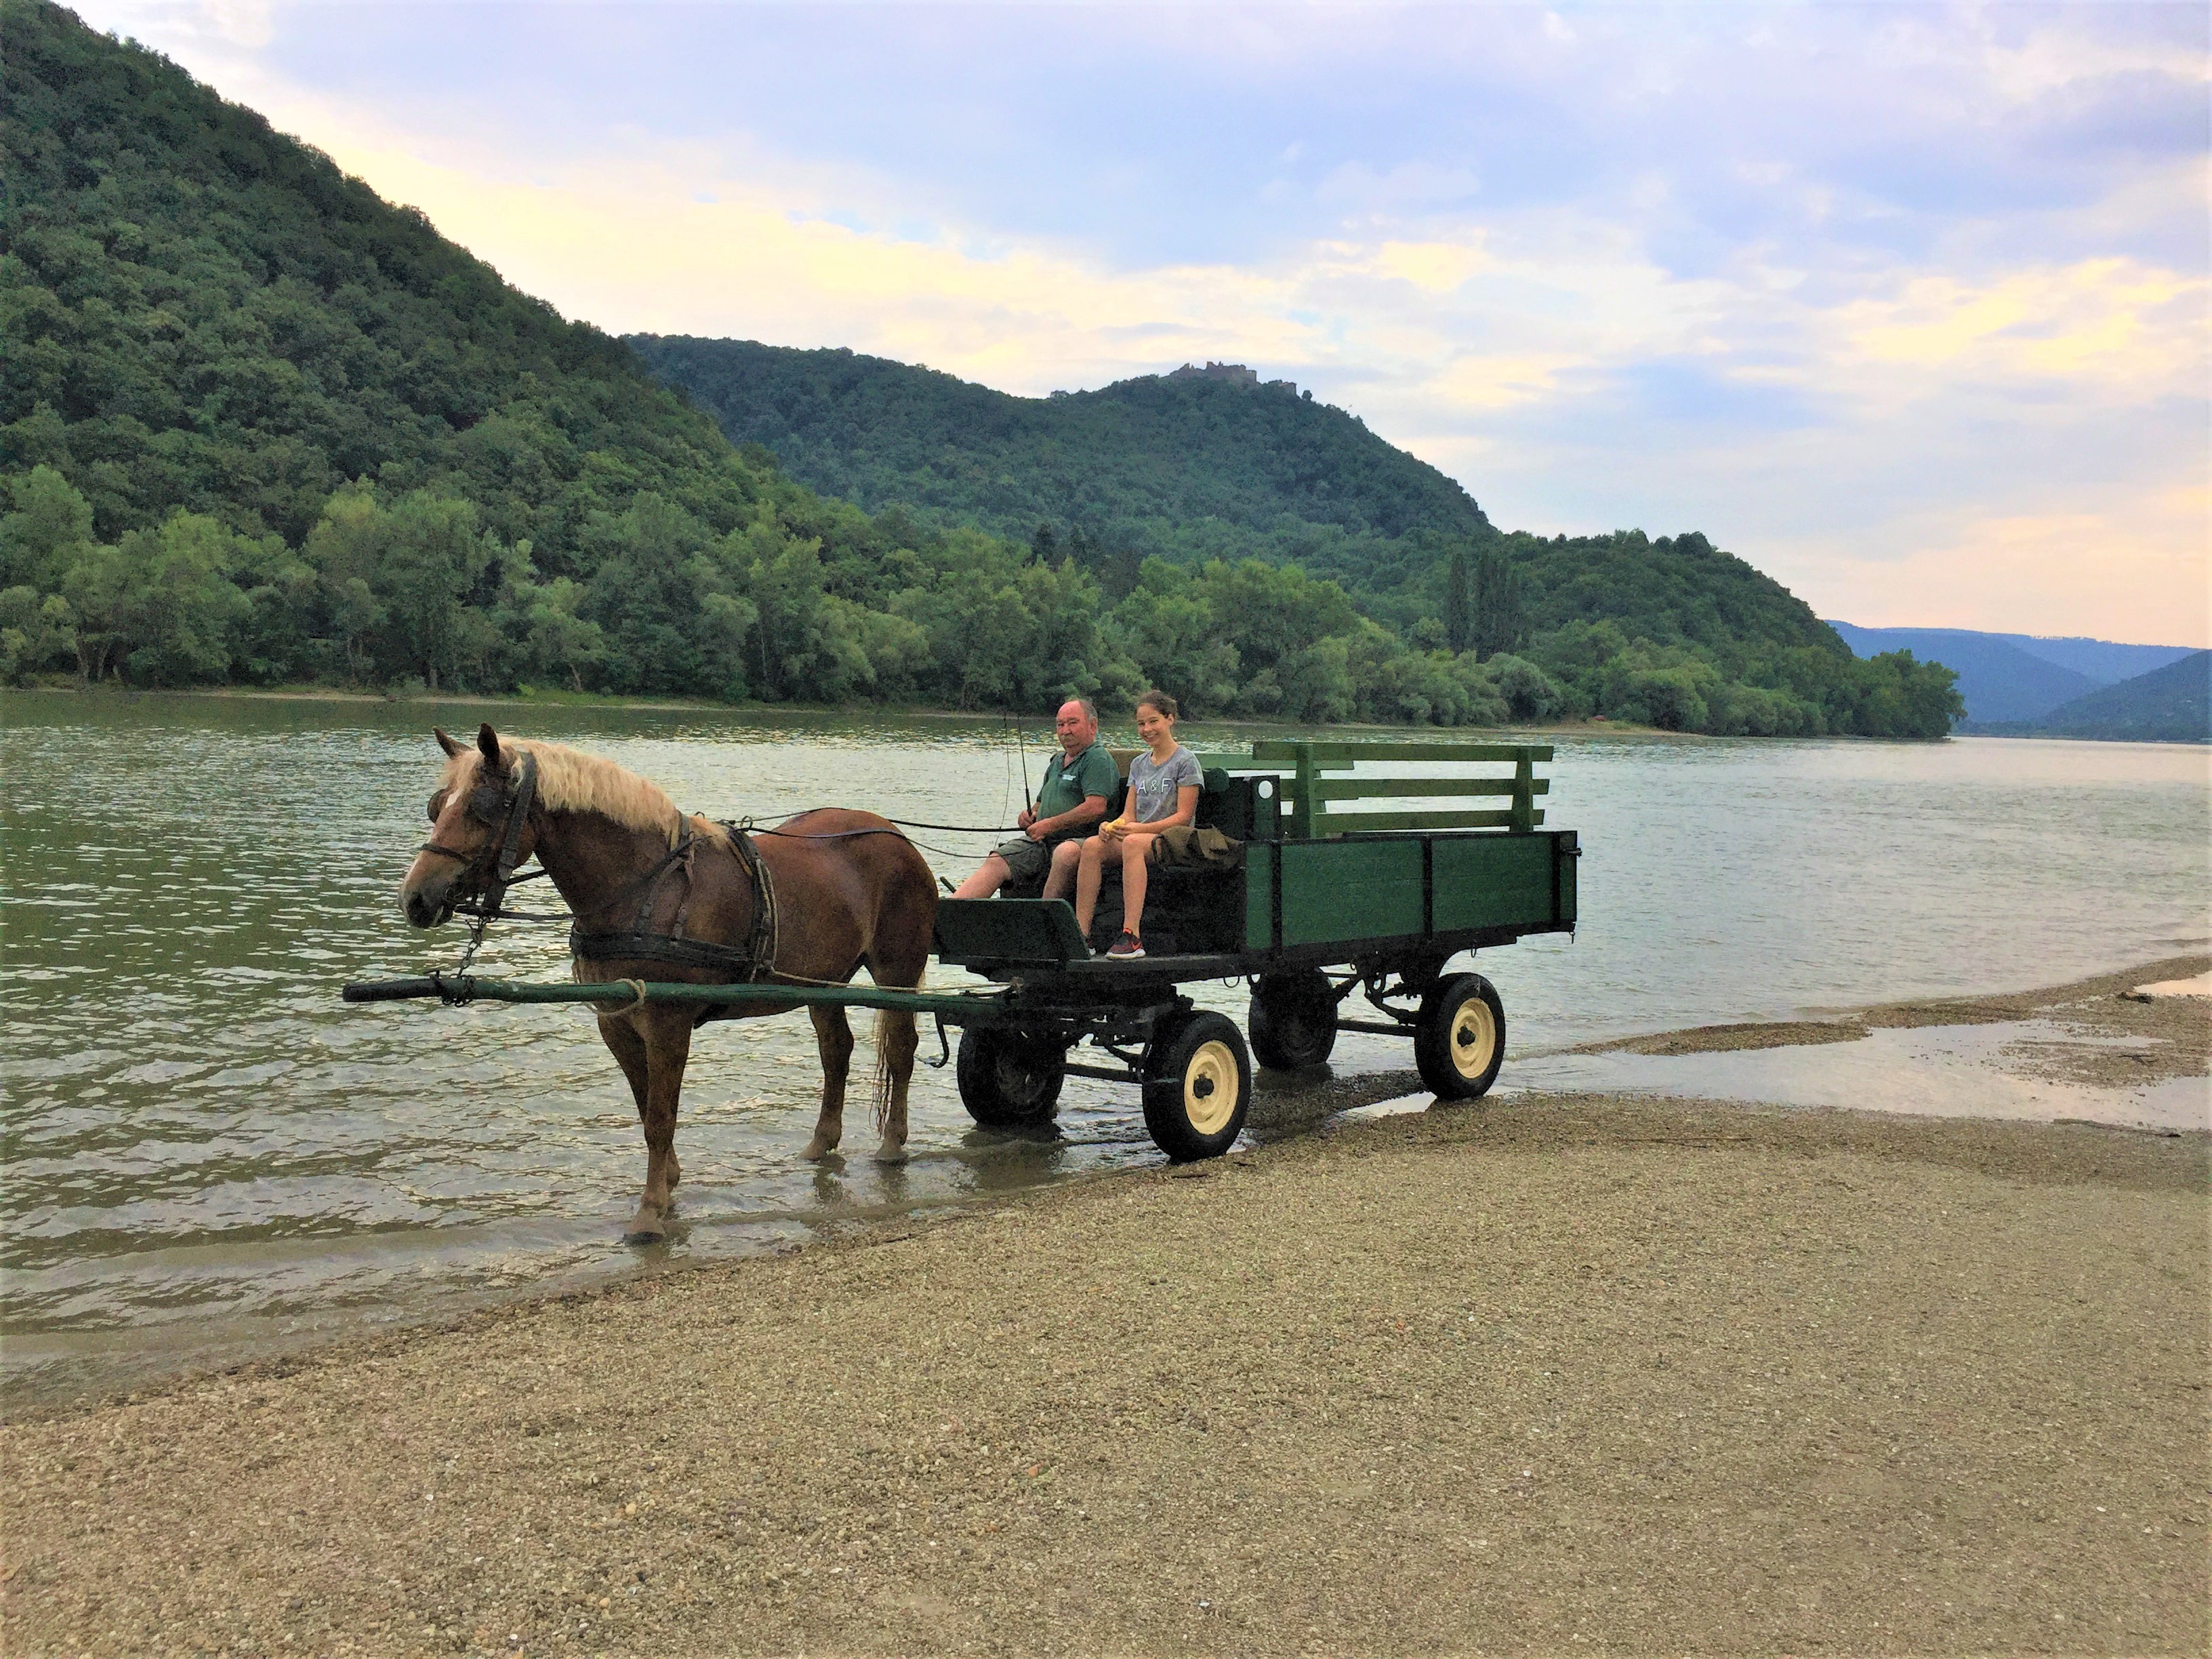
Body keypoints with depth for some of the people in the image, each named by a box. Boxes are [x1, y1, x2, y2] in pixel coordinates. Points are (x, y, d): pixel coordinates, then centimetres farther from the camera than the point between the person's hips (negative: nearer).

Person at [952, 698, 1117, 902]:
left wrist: (1049, 825, -13)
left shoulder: (1098, 759, -3)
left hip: (1079, 840, -7)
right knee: (995, 863, -14)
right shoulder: (1057, 761, 26)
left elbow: (1096, 808, -17)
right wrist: (1029, 814, 12)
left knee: (1066, 853, -42)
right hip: (1041, 841, 8)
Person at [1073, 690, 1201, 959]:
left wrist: (1139, 828, -18)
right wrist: (1111, 826, -8)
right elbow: (1129, 814, 16)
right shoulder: (1139, 764, 21)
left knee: (1133, 843, -39)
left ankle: (1132, 936, -45)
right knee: (1092, 845, -24)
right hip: (1141, 834, 6)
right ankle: (1081, 933, -29)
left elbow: (1184, 816, -9)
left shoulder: (1186, 761, -1)